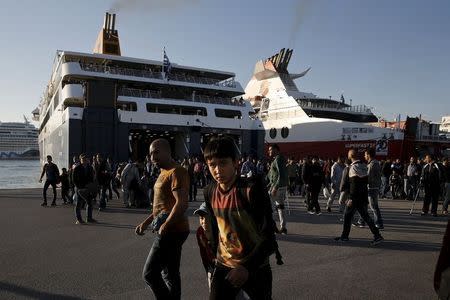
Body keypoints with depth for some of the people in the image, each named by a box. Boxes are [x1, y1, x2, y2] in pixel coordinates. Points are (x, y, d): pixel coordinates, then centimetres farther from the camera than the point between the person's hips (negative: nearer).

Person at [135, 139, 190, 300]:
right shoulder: (164, 173, 17)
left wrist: (164, 227, -21)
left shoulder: (176, 172, -15)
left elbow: (182, 203, -25)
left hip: (172, 231, -10)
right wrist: (146, 222, 16)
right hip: (171, 231, 10)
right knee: (170, 274, 15)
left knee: (150, 273, -6)